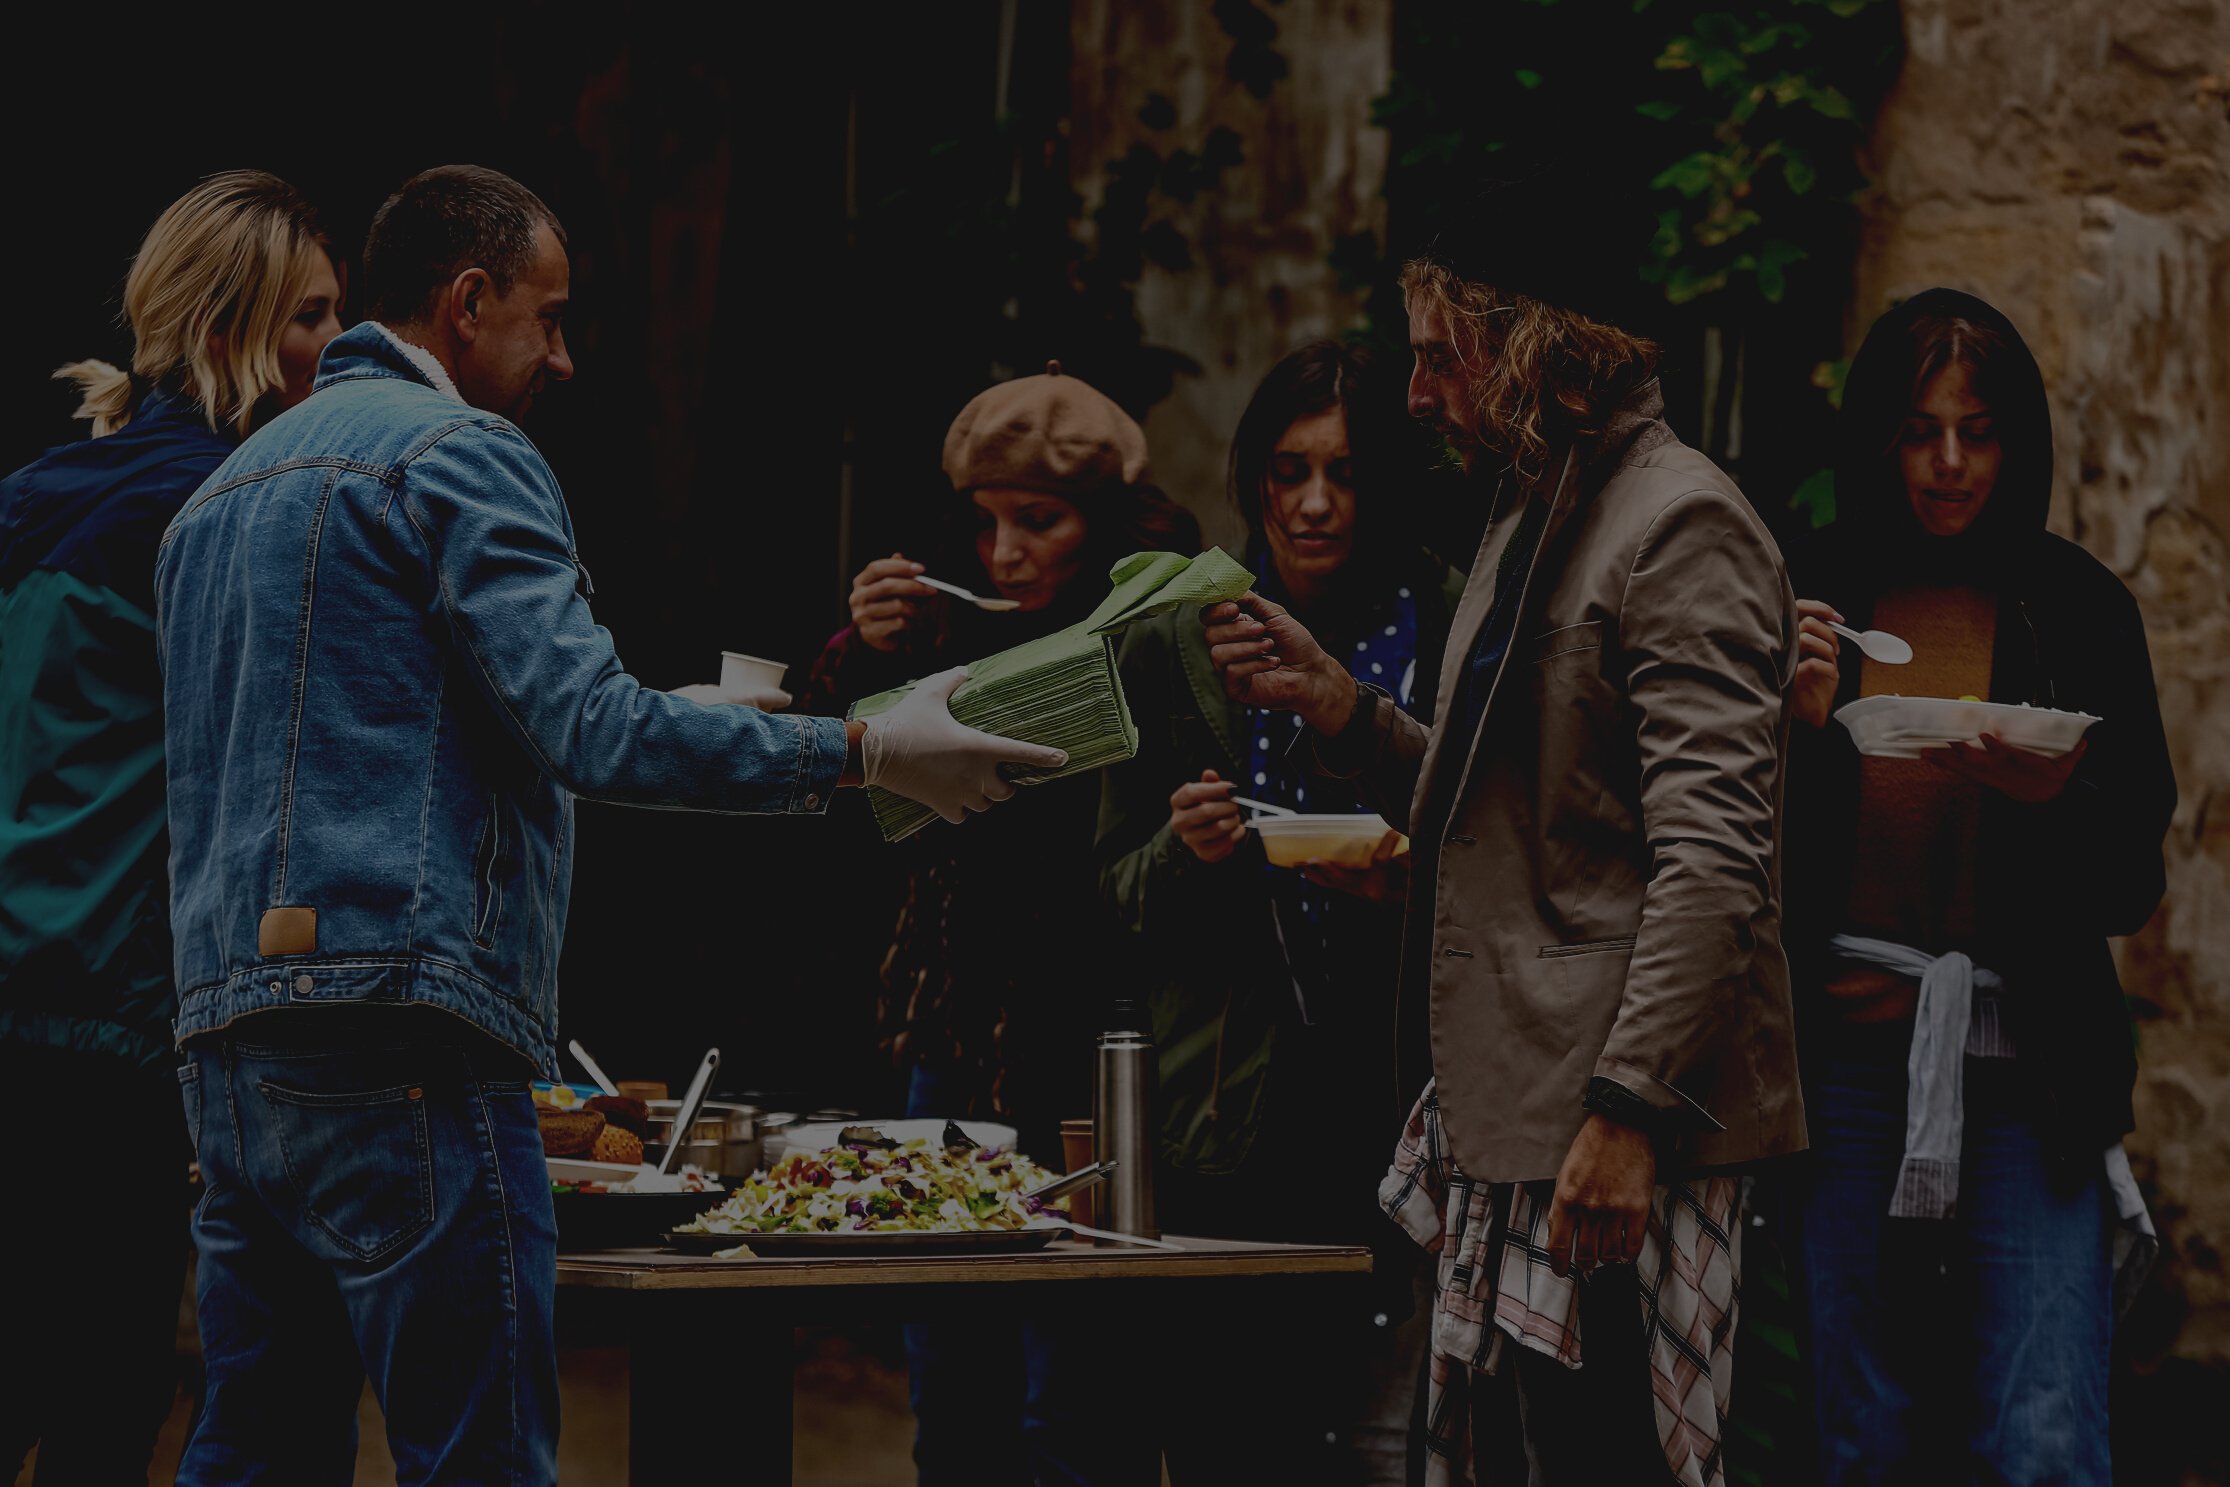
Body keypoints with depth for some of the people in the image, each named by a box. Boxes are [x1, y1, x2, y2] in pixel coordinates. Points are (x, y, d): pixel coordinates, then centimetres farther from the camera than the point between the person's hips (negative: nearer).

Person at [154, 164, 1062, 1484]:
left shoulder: (220, 494, 24)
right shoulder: (459, 455, -5)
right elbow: (587, 723, -16)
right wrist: (865, 754, -12)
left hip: (230, 1051, 9)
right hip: (399, 1032, -9)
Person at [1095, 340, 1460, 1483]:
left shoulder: (1453, 628, 2)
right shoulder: (1172, 645, 9)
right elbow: (1121, 893, 14)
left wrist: (1408, 883, -12)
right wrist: (1186, 853, -7)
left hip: (1400, 1104, -2)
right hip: (1228, 1121, 2)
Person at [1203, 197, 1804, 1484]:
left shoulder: (1680, 524, -12)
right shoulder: (1534, 520, 20)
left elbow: (1714, 857, -20)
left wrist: (1630, 1110, -25)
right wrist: (1339, 708, 10)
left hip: (1618, 1126, -10)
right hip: (1513, 1108, 10)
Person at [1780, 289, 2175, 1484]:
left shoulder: (2079, 610, 5)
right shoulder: (1807, 597, 4)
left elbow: (2129, 892, 4)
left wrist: (2054, 797, -15)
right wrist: (1801, 727, -11)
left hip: (2028, 1072, -1)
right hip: (1847, 1059, 1)